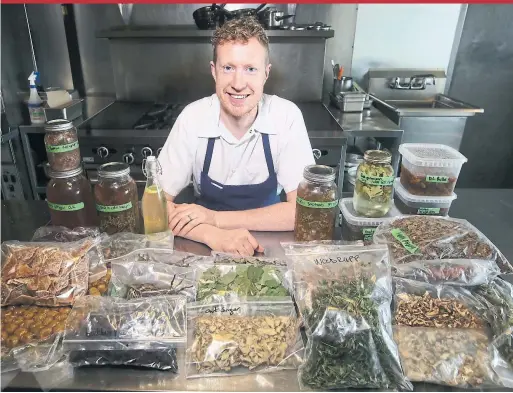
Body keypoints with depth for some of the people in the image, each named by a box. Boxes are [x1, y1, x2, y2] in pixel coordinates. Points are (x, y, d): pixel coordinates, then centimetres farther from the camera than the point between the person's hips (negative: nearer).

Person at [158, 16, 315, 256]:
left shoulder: (287, 117, -15)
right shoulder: (192, 118, -13)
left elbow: (301, 210, -16)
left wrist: (216, 218, -22)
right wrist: (212, 234, -28)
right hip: (206, 247, 1)